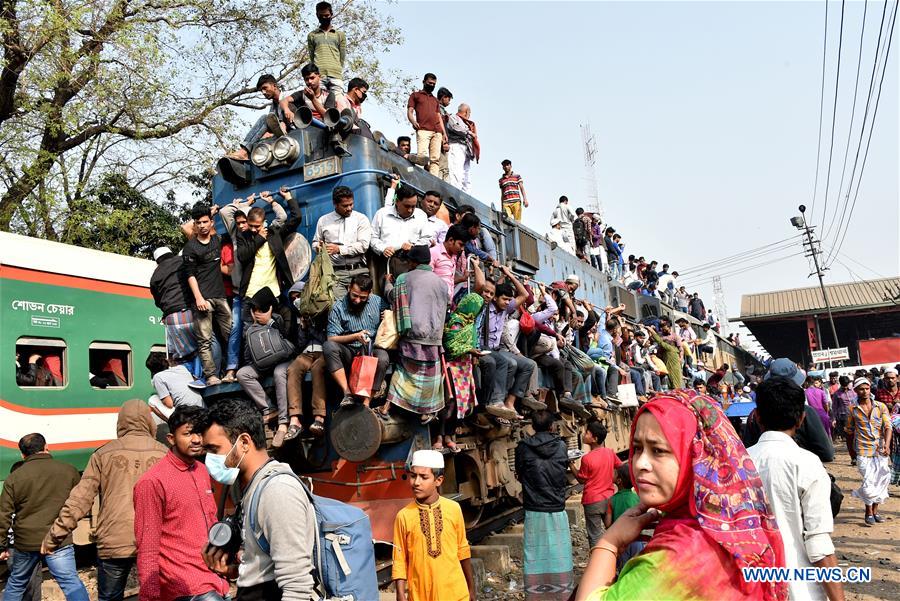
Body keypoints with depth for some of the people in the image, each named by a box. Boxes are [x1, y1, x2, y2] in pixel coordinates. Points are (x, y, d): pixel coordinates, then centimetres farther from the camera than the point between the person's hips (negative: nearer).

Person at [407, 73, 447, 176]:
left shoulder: (435, 99, 33)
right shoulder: (415, 95, 20)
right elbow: (409, 112, 9)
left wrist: (444, 133, 15)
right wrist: (413, 122, -13)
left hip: (437, 132, 5)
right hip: (423, 130, -5)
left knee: (435, 158, -9)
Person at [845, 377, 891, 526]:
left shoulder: (881, 406, 2)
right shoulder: (853, 410, 1)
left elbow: (888, 427, -5)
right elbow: (850, 429, 12)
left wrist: (887, 445, -18)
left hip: (881, 450, 2)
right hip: (863, 452, -2)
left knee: (881, 481, 8)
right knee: (869, 483, -8)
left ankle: (875, 511, 26)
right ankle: (868, 512, 12)